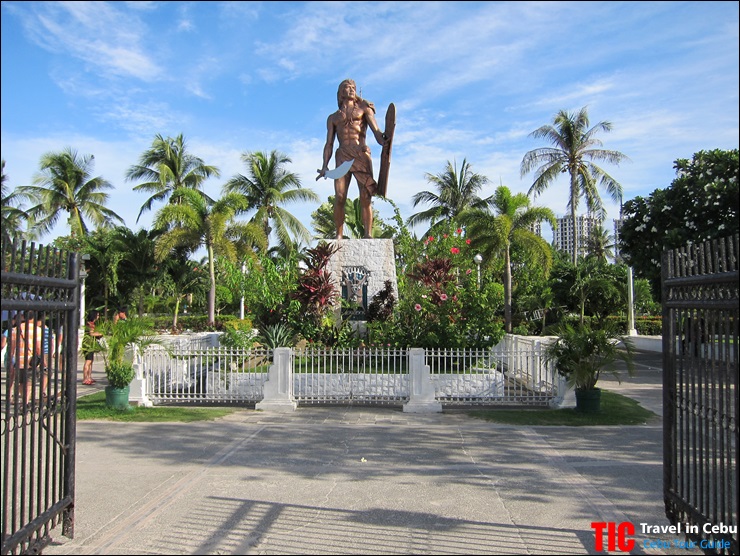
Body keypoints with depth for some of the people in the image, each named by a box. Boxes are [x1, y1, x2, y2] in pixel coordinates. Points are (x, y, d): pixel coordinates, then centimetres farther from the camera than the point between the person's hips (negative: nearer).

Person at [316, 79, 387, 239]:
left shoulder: (364, 110, 21)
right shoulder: (333, 118, 26)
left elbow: (375, 129, 5)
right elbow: (329, 144, 19)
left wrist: (382, 139, -19)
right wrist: (325, 166, 4)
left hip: (361, 154, -1)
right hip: (342, 156, 1)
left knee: (366, 198, -10)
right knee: (339, 198, -11)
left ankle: (368, 235, -11)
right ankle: (339, 236, -9)